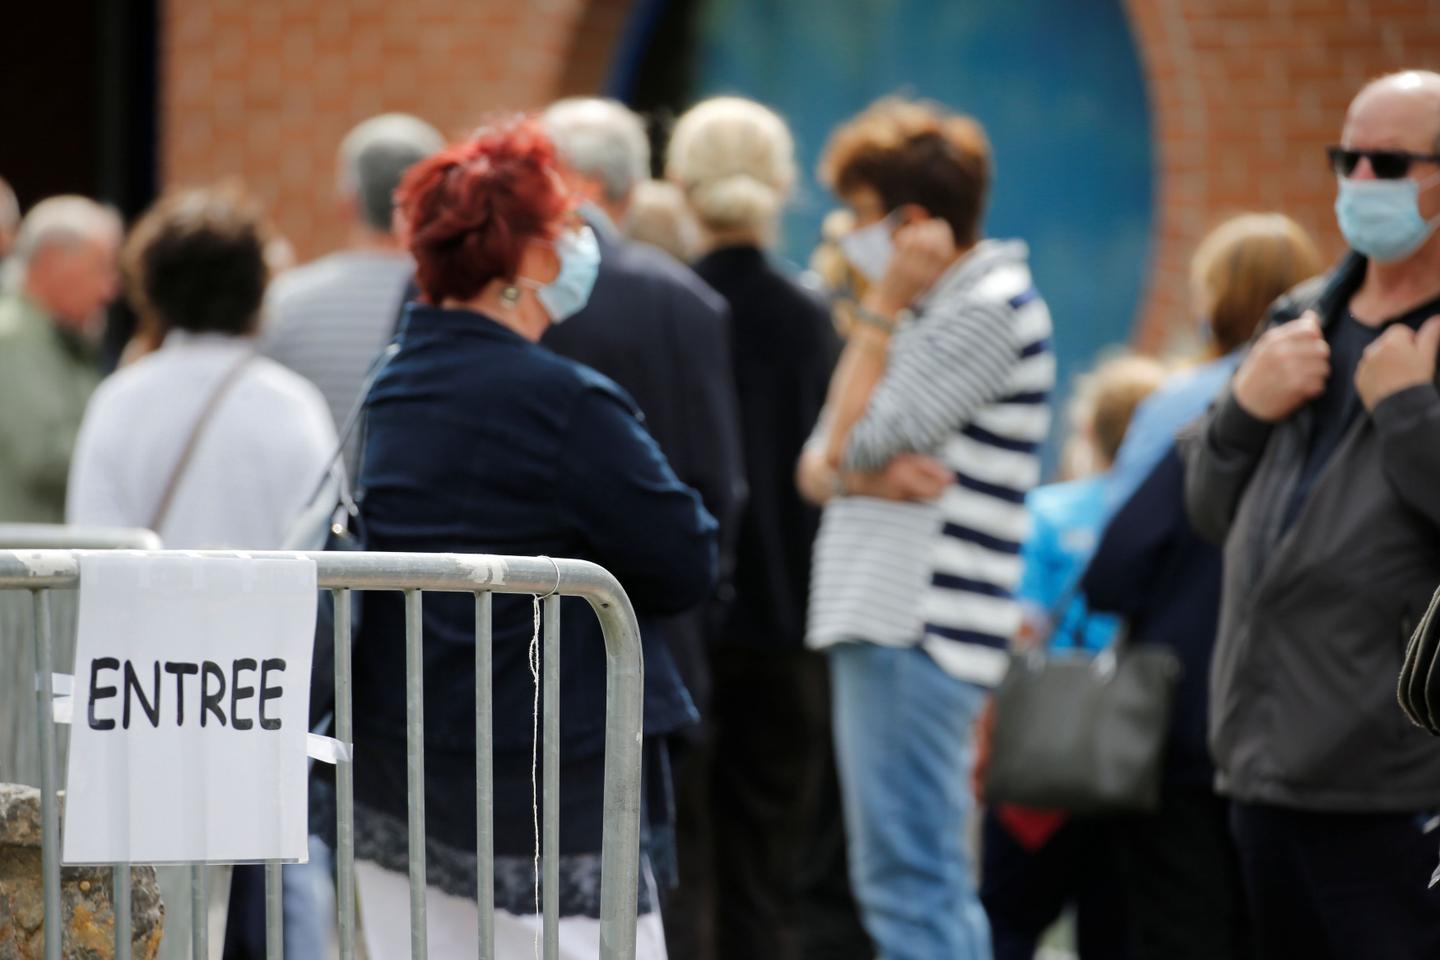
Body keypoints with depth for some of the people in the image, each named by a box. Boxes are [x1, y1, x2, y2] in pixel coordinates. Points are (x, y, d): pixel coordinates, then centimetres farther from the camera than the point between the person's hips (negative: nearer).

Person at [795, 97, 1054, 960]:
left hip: (919, 632, -10)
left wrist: (882, 307, -6)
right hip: (884, 620, 10)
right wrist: (869, 473, -10)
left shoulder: (990, 308, -11)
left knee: (908, 884, -11)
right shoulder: (932, 308, 19)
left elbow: (858, 441, -14)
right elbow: (819, 465, 12)